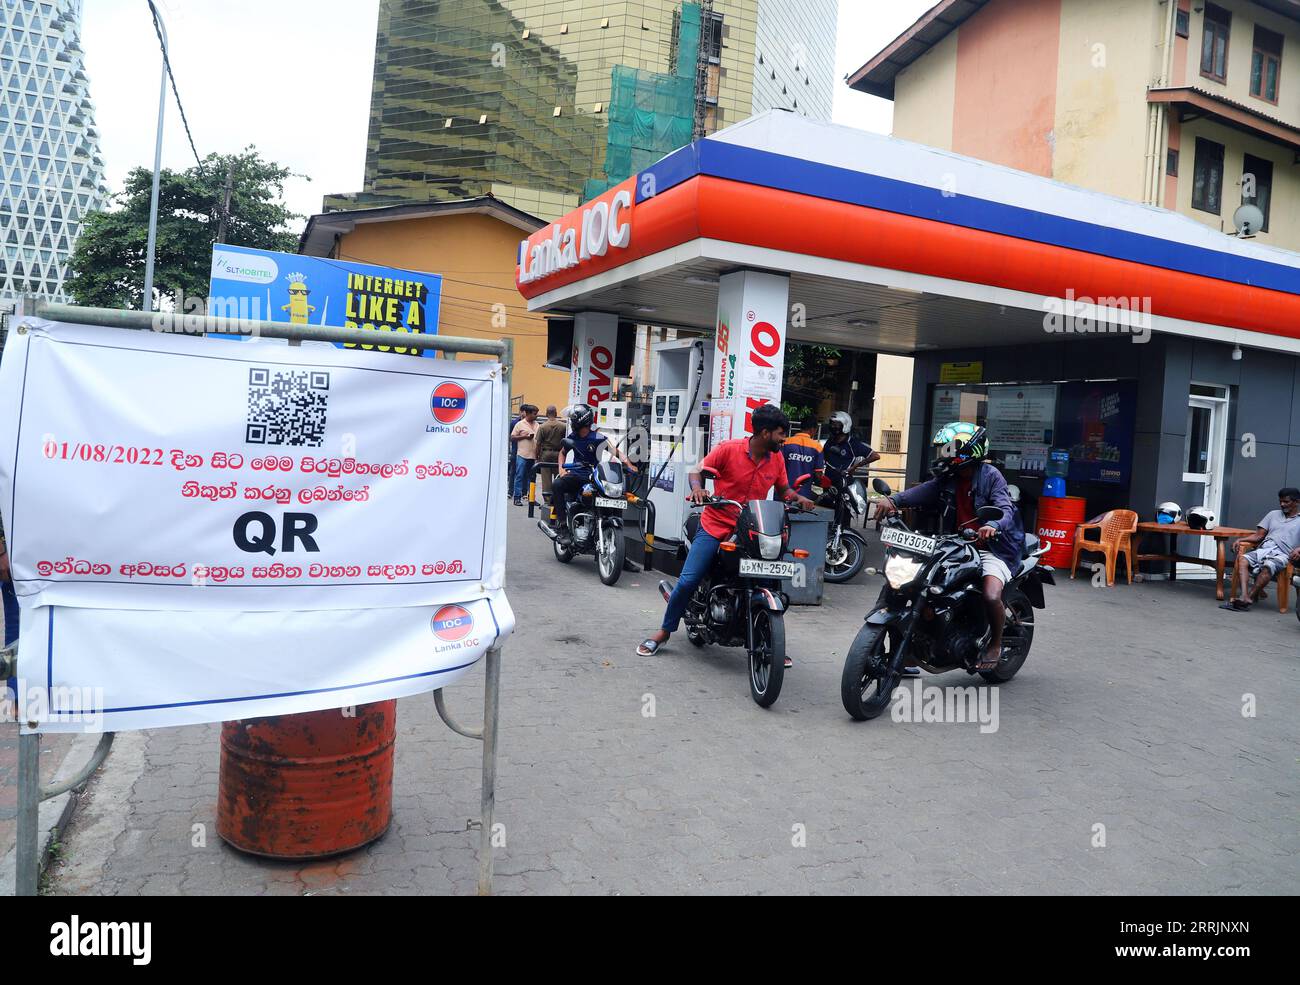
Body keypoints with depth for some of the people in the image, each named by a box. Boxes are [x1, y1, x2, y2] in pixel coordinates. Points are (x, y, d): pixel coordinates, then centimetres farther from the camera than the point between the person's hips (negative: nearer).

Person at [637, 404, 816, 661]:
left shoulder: (777, 459, 4)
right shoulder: (728, 448, -10)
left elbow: (783, 489, 16)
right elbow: (697, 471, -4)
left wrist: (798, 498, -5)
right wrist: (697, 488, -25)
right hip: (715, 527, -4)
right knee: (687, 581, -10)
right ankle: (664, 631, 12)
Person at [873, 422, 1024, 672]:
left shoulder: (990, 476, -9)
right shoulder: (947, 478, 7)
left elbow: (1006, 509, -22)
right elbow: (923, 491, -11)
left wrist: (993, 525, -46)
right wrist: (894, 499, -31)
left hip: (990, 547, -6)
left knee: (991, 596, -28)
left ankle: (996, 643, 2)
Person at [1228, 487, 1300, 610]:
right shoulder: (1273, 514, 28)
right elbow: (1259, 535, 22)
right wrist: (1241, 540, 5)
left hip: (1282, 554, -4)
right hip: (1263, 549, 4)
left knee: (1268, 566, -38)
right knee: (1242, 559, -29)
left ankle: (1250, 597, -35)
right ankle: (1244, 596, -43)